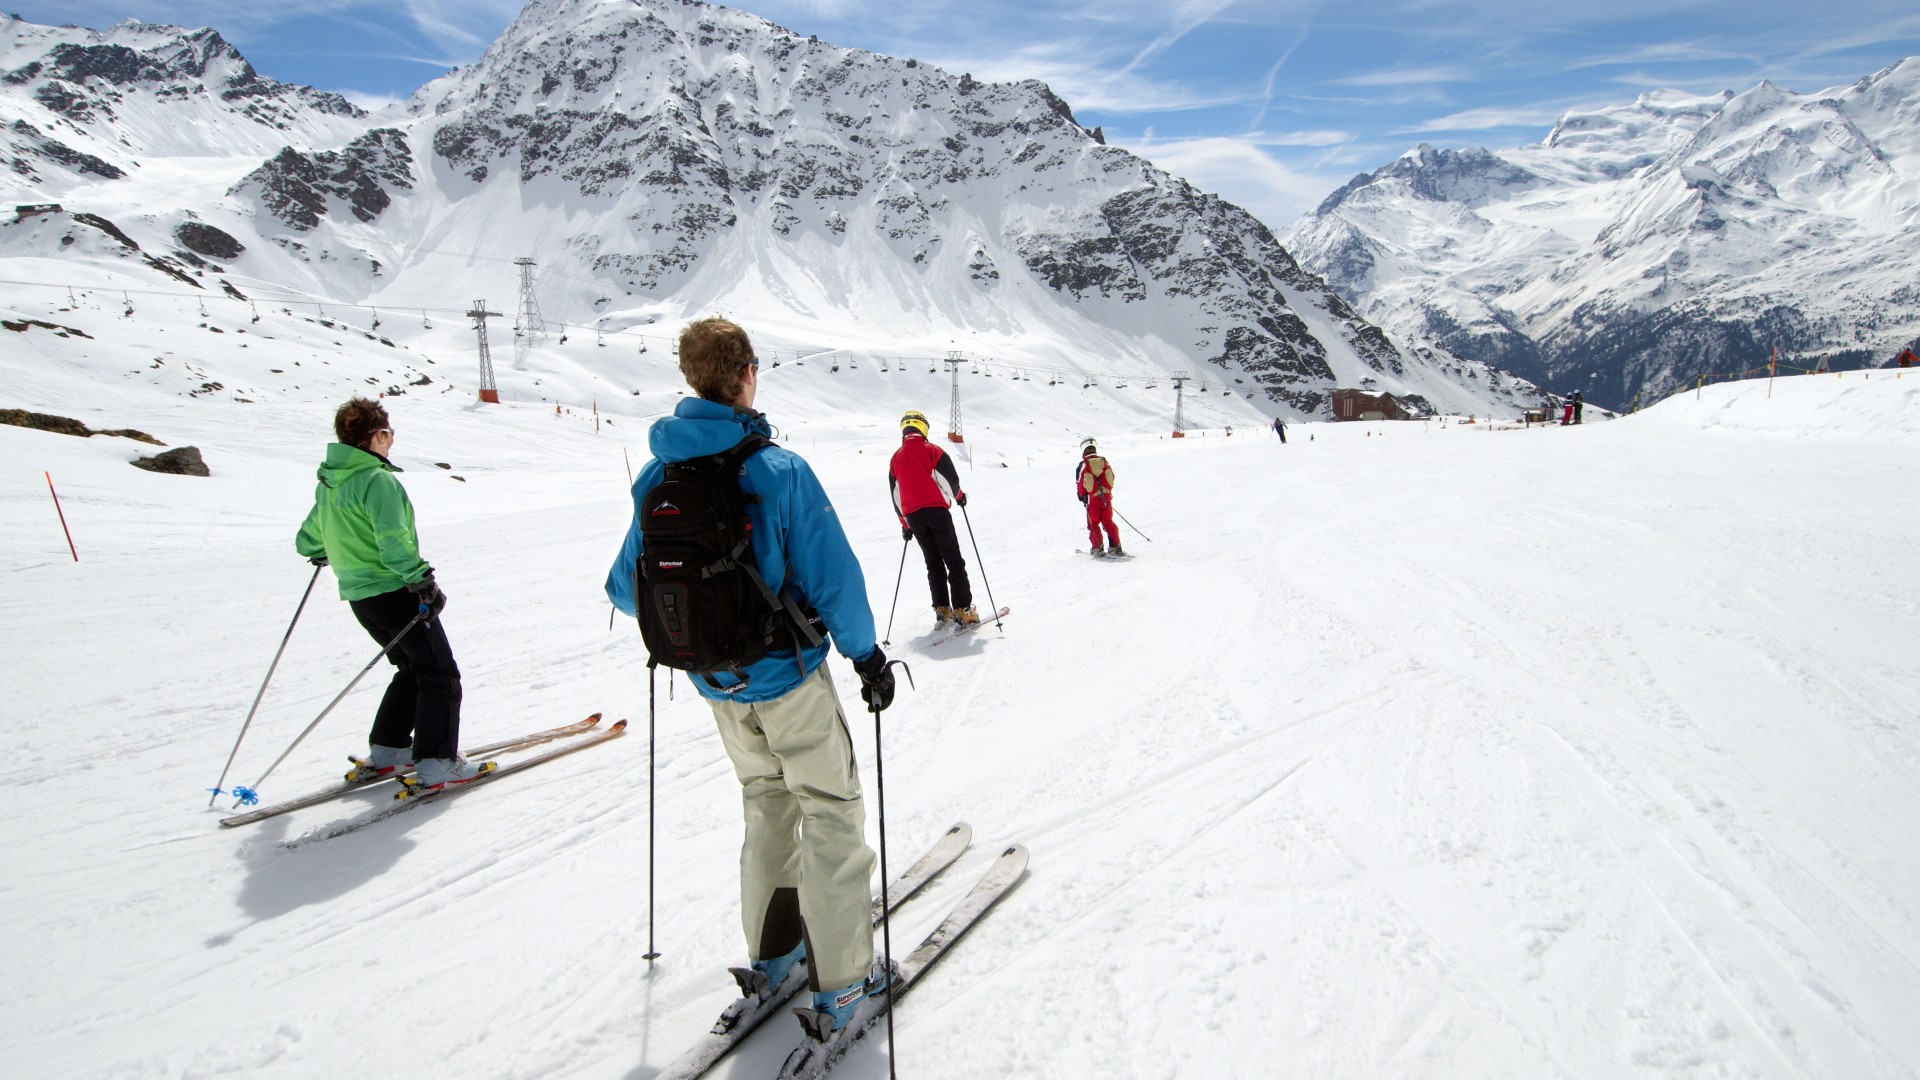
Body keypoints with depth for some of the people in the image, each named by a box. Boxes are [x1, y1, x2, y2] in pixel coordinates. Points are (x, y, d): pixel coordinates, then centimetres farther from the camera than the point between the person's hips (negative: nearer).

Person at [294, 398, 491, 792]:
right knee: (440, 675, -1)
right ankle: (437, 764, -3)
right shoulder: (378, 480, -17)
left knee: (413, 668, 23)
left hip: (358, 596, 9)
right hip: (395, 592, -9)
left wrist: (323, 552, 43)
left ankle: (385, 751, 26)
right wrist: (425, 583, -18)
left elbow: (306, 542, 21)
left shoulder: (327, 484, 10)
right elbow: (395, 543, -24)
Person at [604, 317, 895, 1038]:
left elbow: (627, 586, 3)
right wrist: (866, 653, -4)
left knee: (766, 799, 24)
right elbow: (831, 574, -17)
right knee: (831, 810, 9)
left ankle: (771, 951, 35)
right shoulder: (779, 469, -20)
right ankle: (840, 980, 16)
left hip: (715, 681, 6)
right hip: (787, 673, -5)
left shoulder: (658, 475, -5)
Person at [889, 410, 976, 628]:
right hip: (936, 510, -4)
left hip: (912, 516, 5)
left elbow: (895, 494, 17)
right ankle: (962, 610, -5)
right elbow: (949, 478, -6)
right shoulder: (931, 450, -1)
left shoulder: (896, 458, 14)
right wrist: (959, 496, 16)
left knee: (933, 563, 13)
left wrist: (905, 524, 25)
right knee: (954, 561, 0)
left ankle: (942, 610, 7)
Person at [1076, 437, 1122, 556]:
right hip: (1106, 497, 3)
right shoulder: (1105, 463, 0)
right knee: (1108, 522, 14)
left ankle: (1097, 548, 1)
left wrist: (1082, 496, 9)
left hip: (1092, 499, -3)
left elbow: (1080, 484, -8)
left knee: (1093, 524, 8)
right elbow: (1111, 479, 8)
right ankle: (1115, 546, 9)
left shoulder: (1083, 465, -12)